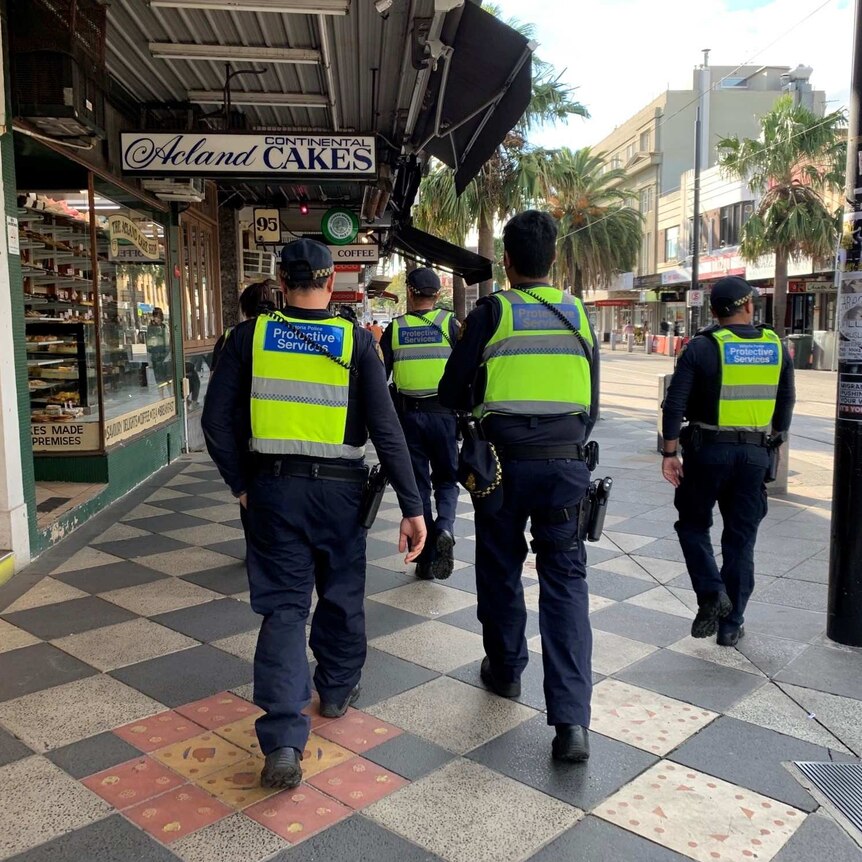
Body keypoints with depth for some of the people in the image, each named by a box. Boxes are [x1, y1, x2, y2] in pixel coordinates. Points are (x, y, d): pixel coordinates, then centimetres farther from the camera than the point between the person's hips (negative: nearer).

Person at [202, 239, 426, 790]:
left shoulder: (251, 336, -2)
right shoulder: (355, 340, -5)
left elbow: (217, 421, -2)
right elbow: (386, 430, -10)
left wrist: (241, 484, 10)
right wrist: (412, 507, -7)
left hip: (273, 486, 1)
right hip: (340, 488, 0)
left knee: (283, 606, 5)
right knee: (342, 594, 19)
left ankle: (284, 741, -3)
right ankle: (338, 691, 40)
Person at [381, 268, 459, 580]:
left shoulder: (395, 328, 3)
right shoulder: (449, 324, 0)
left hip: (408, 415, 1)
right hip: (443, 413, -1)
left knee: (417, 484, 10)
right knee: (446, 479, 14)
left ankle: (427, 558, 12)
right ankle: (445, 527, -15)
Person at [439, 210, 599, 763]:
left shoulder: (492, 314, -5)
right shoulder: (579, 315, 7)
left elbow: (453, 394, 0)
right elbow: (593, 405, 12)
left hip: (503, 463, -2)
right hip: (565, 464, 3)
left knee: (501, 572, 17)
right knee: (566, 582, 3)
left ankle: (505, 670, 36)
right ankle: (572, 720, -4)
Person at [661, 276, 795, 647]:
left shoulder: (702, 347, -8)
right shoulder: (776, 347, 4)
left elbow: (675, 404, -12)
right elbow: (786, 403, 11)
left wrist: (670, 453, -5)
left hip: (708, 450, -3)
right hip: (754, 454, 3)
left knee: (693, 523, 16)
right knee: (741, 538, 10)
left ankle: (712, 594, -3)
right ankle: (731, 624, 16)